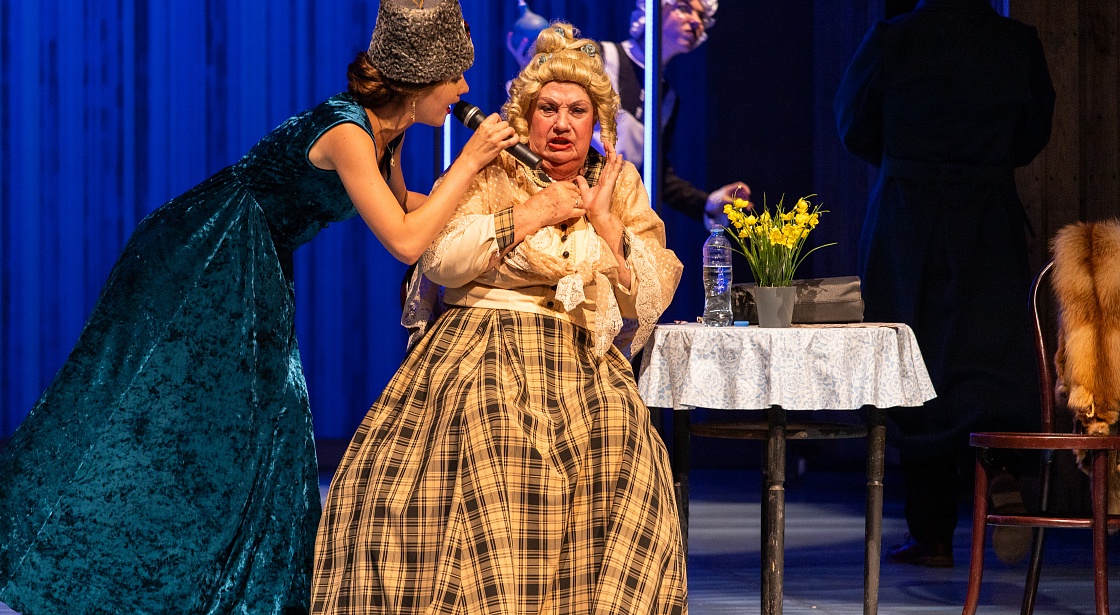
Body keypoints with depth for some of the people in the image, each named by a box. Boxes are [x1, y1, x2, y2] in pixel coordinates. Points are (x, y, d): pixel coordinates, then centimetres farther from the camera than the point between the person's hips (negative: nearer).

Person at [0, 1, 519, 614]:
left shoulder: (385, 128, 2)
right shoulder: (346, 131, -26)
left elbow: (401, 206, 20)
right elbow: (404, 240, -30)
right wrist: (469, 161, -23)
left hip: (255, 281, 9)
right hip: (199, 264, -9)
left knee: (247, 438, 8)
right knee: (153, 414, -8)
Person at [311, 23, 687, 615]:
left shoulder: (620, 186, 16)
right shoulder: (487, 172, 7)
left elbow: (652, 298, 7)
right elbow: (439, 259, -9)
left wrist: (604, 221, -3)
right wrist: (531, 215, -8)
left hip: (583, 371, 2)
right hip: (481, 360, -2)